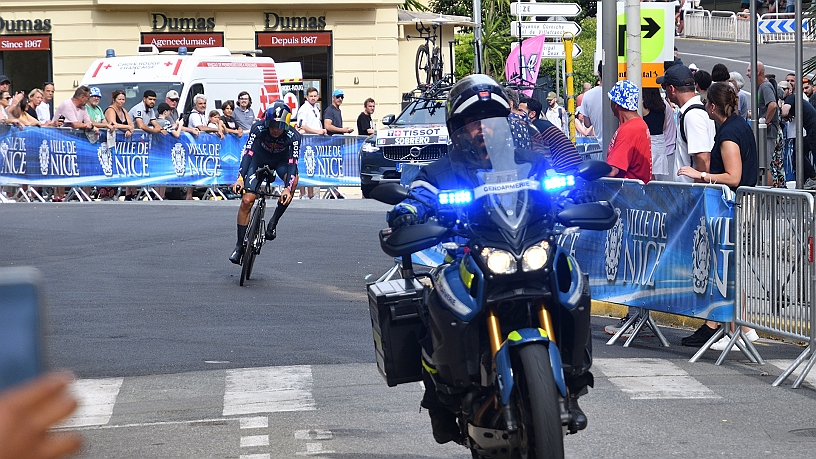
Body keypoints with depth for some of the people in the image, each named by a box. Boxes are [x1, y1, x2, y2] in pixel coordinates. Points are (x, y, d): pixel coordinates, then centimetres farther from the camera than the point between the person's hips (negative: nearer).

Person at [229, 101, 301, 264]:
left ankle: (273, 222, -19)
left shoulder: (293, 136, -29)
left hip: (282, 161, 0)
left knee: (293, 180, -34)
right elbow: (248, 153, -31)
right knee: (247, 200, -12)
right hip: (260, 159, 0)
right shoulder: (258, 128, -29)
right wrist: (240, 178, -43)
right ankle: (239, 245, -1)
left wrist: (288, 188, -47)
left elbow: (292, 163, -33)